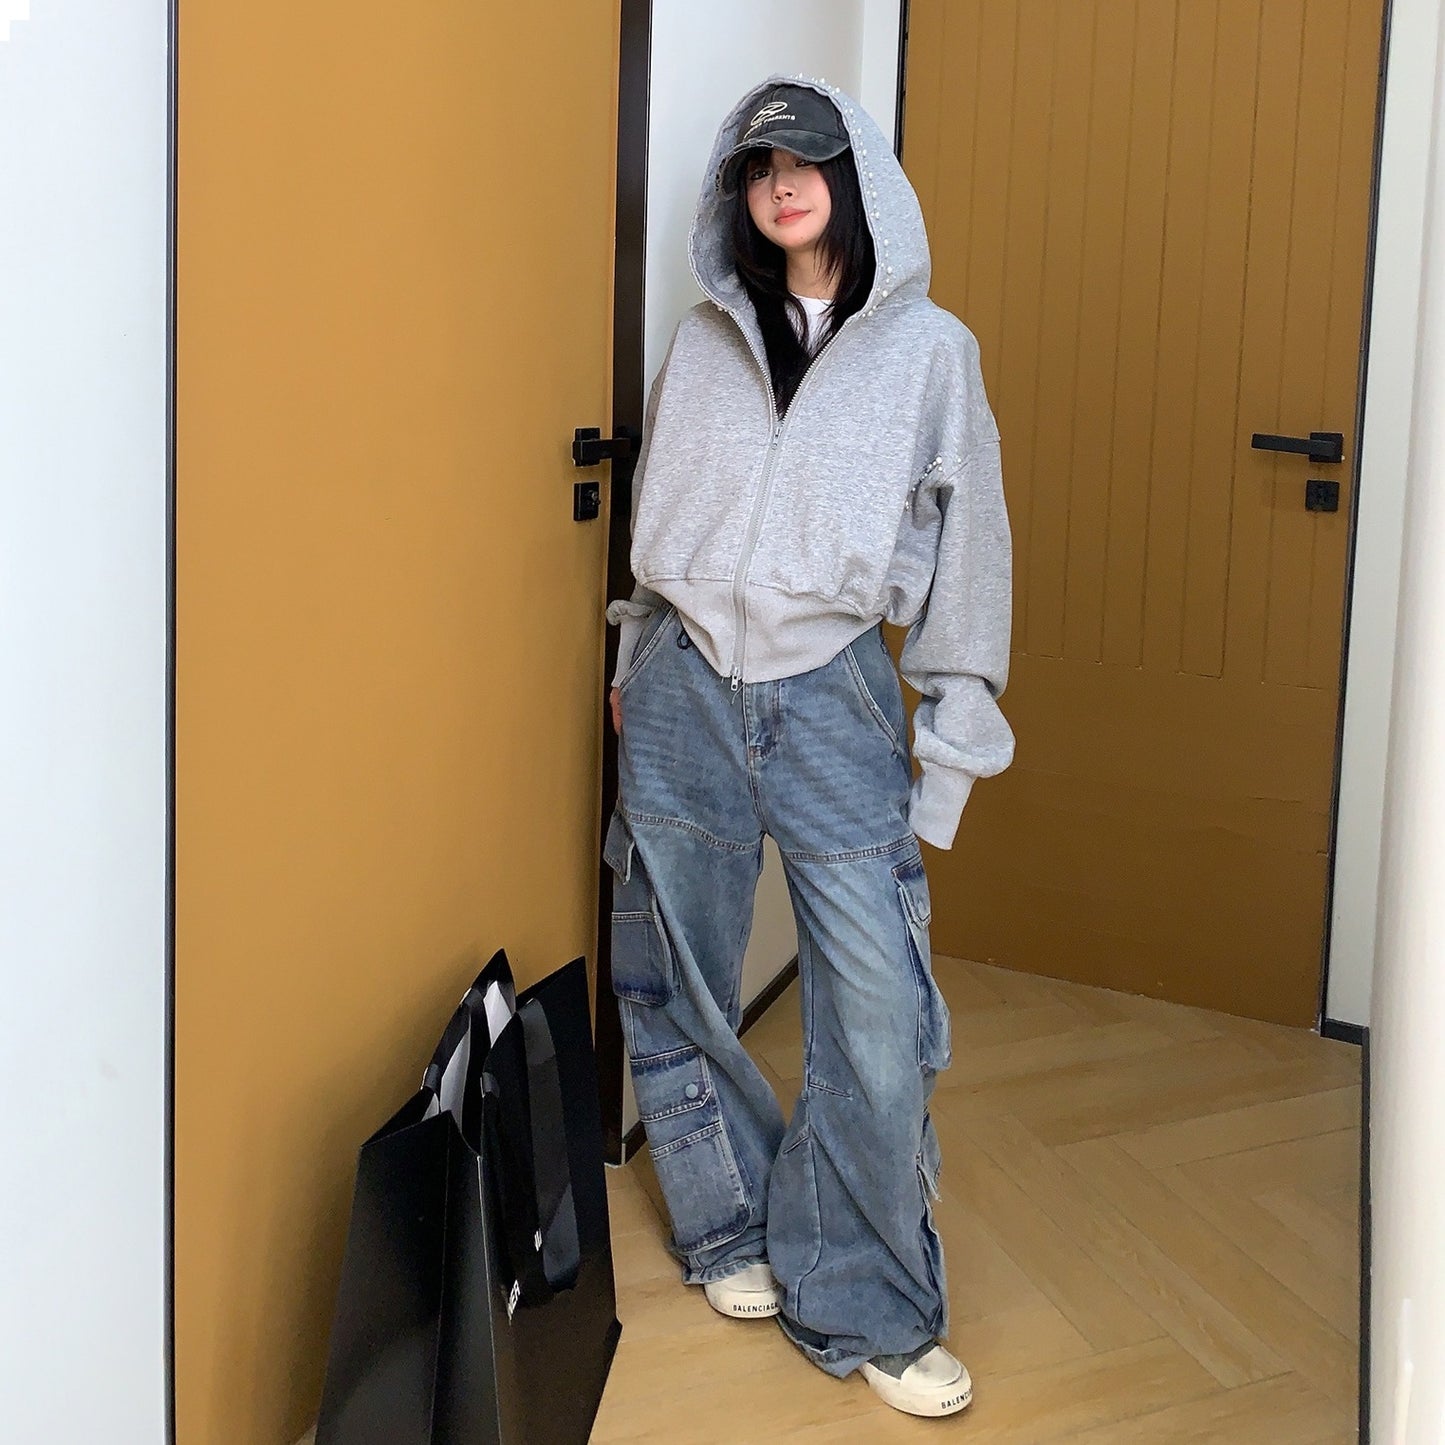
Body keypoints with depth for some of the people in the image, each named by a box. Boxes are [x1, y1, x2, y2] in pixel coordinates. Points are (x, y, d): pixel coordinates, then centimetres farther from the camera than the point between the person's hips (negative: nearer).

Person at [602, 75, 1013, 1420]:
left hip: (836, 700, -2)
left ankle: (862, 1308, 12)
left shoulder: (929, 348, 1)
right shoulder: (706, 338, 8)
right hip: (684, 694, 3)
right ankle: (732, 1232, 32)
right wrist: (636, 665, 13)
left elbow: (966, 549, 1)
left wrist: (951, 745, -1)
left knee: (880, 1023, -6)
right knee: (677, 991, 10)